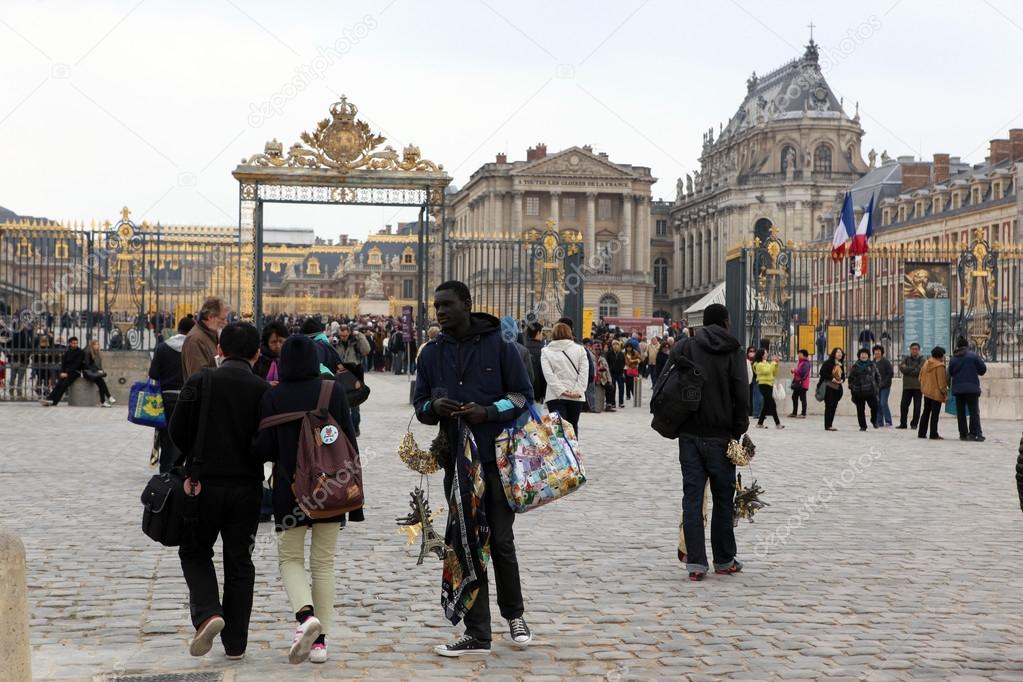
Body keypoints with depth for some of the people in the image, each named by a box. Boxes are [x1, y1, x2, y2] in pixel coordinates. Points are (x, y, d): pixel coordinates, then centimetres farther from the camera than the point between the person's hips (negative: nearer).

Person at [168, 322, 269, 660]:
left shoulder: (199, 381, -6)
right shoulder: (263, 390, -5)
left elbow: (177, 432, -5)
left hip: (205, 483, -1)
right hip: (247, 487, 1)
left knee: (195, 551, 16)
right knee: (239, 561, 11)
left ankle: (208, 613, -9)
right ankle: (235, 642, 13)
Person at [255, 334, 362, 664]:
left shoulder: (272, 396, -7)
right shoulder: (334, 391, -3)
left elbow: (264, 449, -8)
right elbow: (350, 443, -2)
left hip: (290, 488, -2)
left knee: (290, 557, 12)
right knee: (324, 563, 11)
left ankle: (306, 614, -15)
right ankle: (320, 640, 9)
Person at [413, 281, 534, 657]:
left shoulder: (498, 346, -2)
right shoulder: (432, 354, 10)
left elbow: (523, 394, 1)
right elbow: (419, 404, 15)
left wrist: (489, 411, -16)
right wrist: (434, 407, -9)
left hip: (497, 458, -3)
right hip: (457, 461, 3)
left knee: (501, 541, 3)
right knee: (465, 545, 3)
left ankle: (514, 614, 27)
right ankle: (477, 634, 9)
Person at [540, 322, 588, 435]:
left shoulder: (546, 351, 2)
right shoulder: (579, 349, 5)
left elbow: (549, 375, -7)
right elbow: (583, 373, -2)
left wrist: (561, 390, -10)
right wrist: (578, 391, -5)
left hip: (555, 396, -2)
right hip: (577, 396, 2)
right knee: (573, 427, 12)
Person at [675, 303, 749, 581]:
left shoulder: (683, 347, 2)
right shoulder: (734, 352, -3)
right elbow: (742, 396, -8)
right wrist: (739, 432, 0)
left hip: (689, 435, 2)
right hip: (720, 437, -1)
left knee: (692, 497, 3)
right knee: (723, 498, 10)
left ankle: (695, 562, -2)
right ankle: (724, 560, 20)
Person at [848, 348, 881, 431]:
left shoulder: (872, 365, 9)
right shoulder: (855, 366, 6)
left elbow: (878, 377, 15)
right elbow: (851, 378, 9)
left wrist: (877, 386, 7)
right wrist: (851, 389, 3)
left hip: (871, 391, 0)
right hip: (858, 392, 0)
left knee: (874, 406, -6)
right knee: (860, 409, 2)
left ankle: (874, 421, 22)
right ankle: (863, 426, 11)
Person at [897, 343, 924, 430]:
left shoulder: (922, 360, 1)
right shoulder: (906, 359, 10)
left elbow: (920, 371, -13)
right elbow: (901, 367, -6)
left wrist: (907, 370, -8)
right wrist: (914, 368, -12)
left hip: (918, 387, -2)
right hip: (907, 386, 2)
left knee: (917, 406, 0)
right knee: (903, 405, 1)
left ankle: (914, 424, 8)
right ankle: (903, 423, 9)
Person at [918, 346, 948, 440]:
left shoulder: (926, 363, 6)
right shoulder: (940, 366, -17)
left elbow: (921, 377, 13)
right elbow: (941, 382, -17)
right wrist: (945, 393, -7)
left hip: (926, 392, 7)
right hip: (936, 393, -7)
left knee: (926, 412, 15)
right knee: (935, 414, -3)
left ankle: (921, 433, 17)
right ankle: (933, 434, -3)